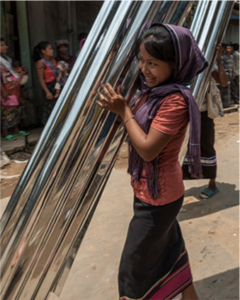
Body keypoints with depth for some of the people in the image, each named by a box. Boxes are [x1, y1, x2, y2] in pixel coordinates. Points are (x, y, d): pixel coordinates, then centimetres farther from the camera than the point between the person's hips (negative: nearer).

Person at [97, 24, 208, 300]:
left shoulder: (175, 101, -26)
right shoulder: (150, 90, 0)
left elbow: (147, 149, -27)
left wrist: (124, 111, -22)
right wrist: (119, 105, -5)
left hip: (157, 195, -9)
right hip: (148, 189, 9)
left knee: (134, 266, 9)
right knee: (169, 247, 27)